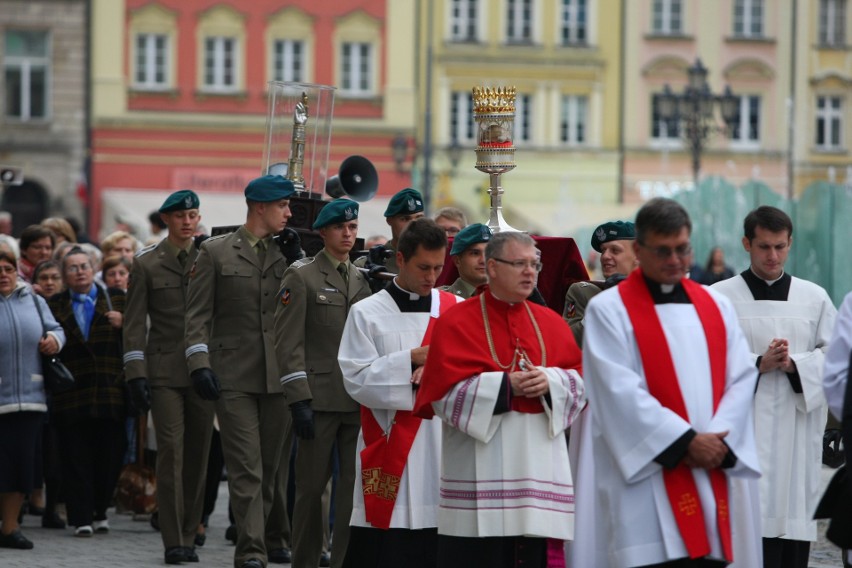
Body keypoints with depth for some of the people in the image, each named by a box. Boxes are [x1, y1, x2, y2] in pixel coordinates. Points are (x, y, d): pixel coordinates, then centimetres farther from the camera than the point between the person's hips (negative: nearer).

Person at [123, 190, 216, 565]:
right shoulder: (146, 264, 3)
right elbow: (134, 323, 1)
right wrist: (136, 374, -7)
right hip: (164, 373, -2)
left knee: (198, 454, 4)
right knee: (171, 451, -9)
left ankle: (189, 536, 13)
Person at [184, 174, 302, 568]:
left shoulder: (287, 252, 12)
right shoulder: (215, 252, 1)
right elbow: (198, 315, 0)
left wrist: (296, 260, -1)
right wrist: (200, 364, -10)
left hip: (278, 375, 4)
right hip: (233, 376, -4)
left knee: (271, 467, 12)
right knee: (245, 468, -9)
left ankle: (269, 536, 26)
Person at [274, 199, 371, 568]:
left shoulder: (363, 280, 15)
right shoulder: (301, 277, -1)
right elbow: (289, 343, -7)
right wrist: (299, 400, -14)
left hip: (359, 400, 5)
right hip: (319, 397, -4)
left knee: (357, 483, 0)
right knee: (312, 485, 1)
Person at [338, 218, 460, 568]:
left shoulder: (458, 311, 10)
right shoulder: (367, 313, 3)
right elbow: (357, 380, -4)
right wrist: (411, 360, -12)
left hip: (445, 448, 2)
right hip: (389, 448, -2)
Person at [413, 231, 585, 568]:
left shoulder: (551, 324, 14)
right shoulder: (457, 323, 0)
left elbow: (580, 380, 9)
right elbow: (447, 391, -8)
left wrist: (550, 382, -12)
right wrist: (507, 386, -14)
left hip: (539, 462, 4)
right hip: (480, 467, -4)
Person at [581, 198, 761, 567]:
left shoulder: (716, 307, 15)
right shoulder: (608, 310, -1)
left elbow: (742, 380, 7)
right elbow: (621, 391, -10)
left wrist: (719, 443, -9)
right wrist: (686, 441, -14)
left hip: (712, 477, 5)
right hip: (647, 477, -5)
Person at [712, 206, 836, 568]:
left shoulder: (814, 299, 12)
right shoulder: (720, 297, 2)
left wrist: (795, 364, -9)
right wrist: (758, 364, -15)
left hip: (797, 429, 3)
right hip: (744, 426, -3)